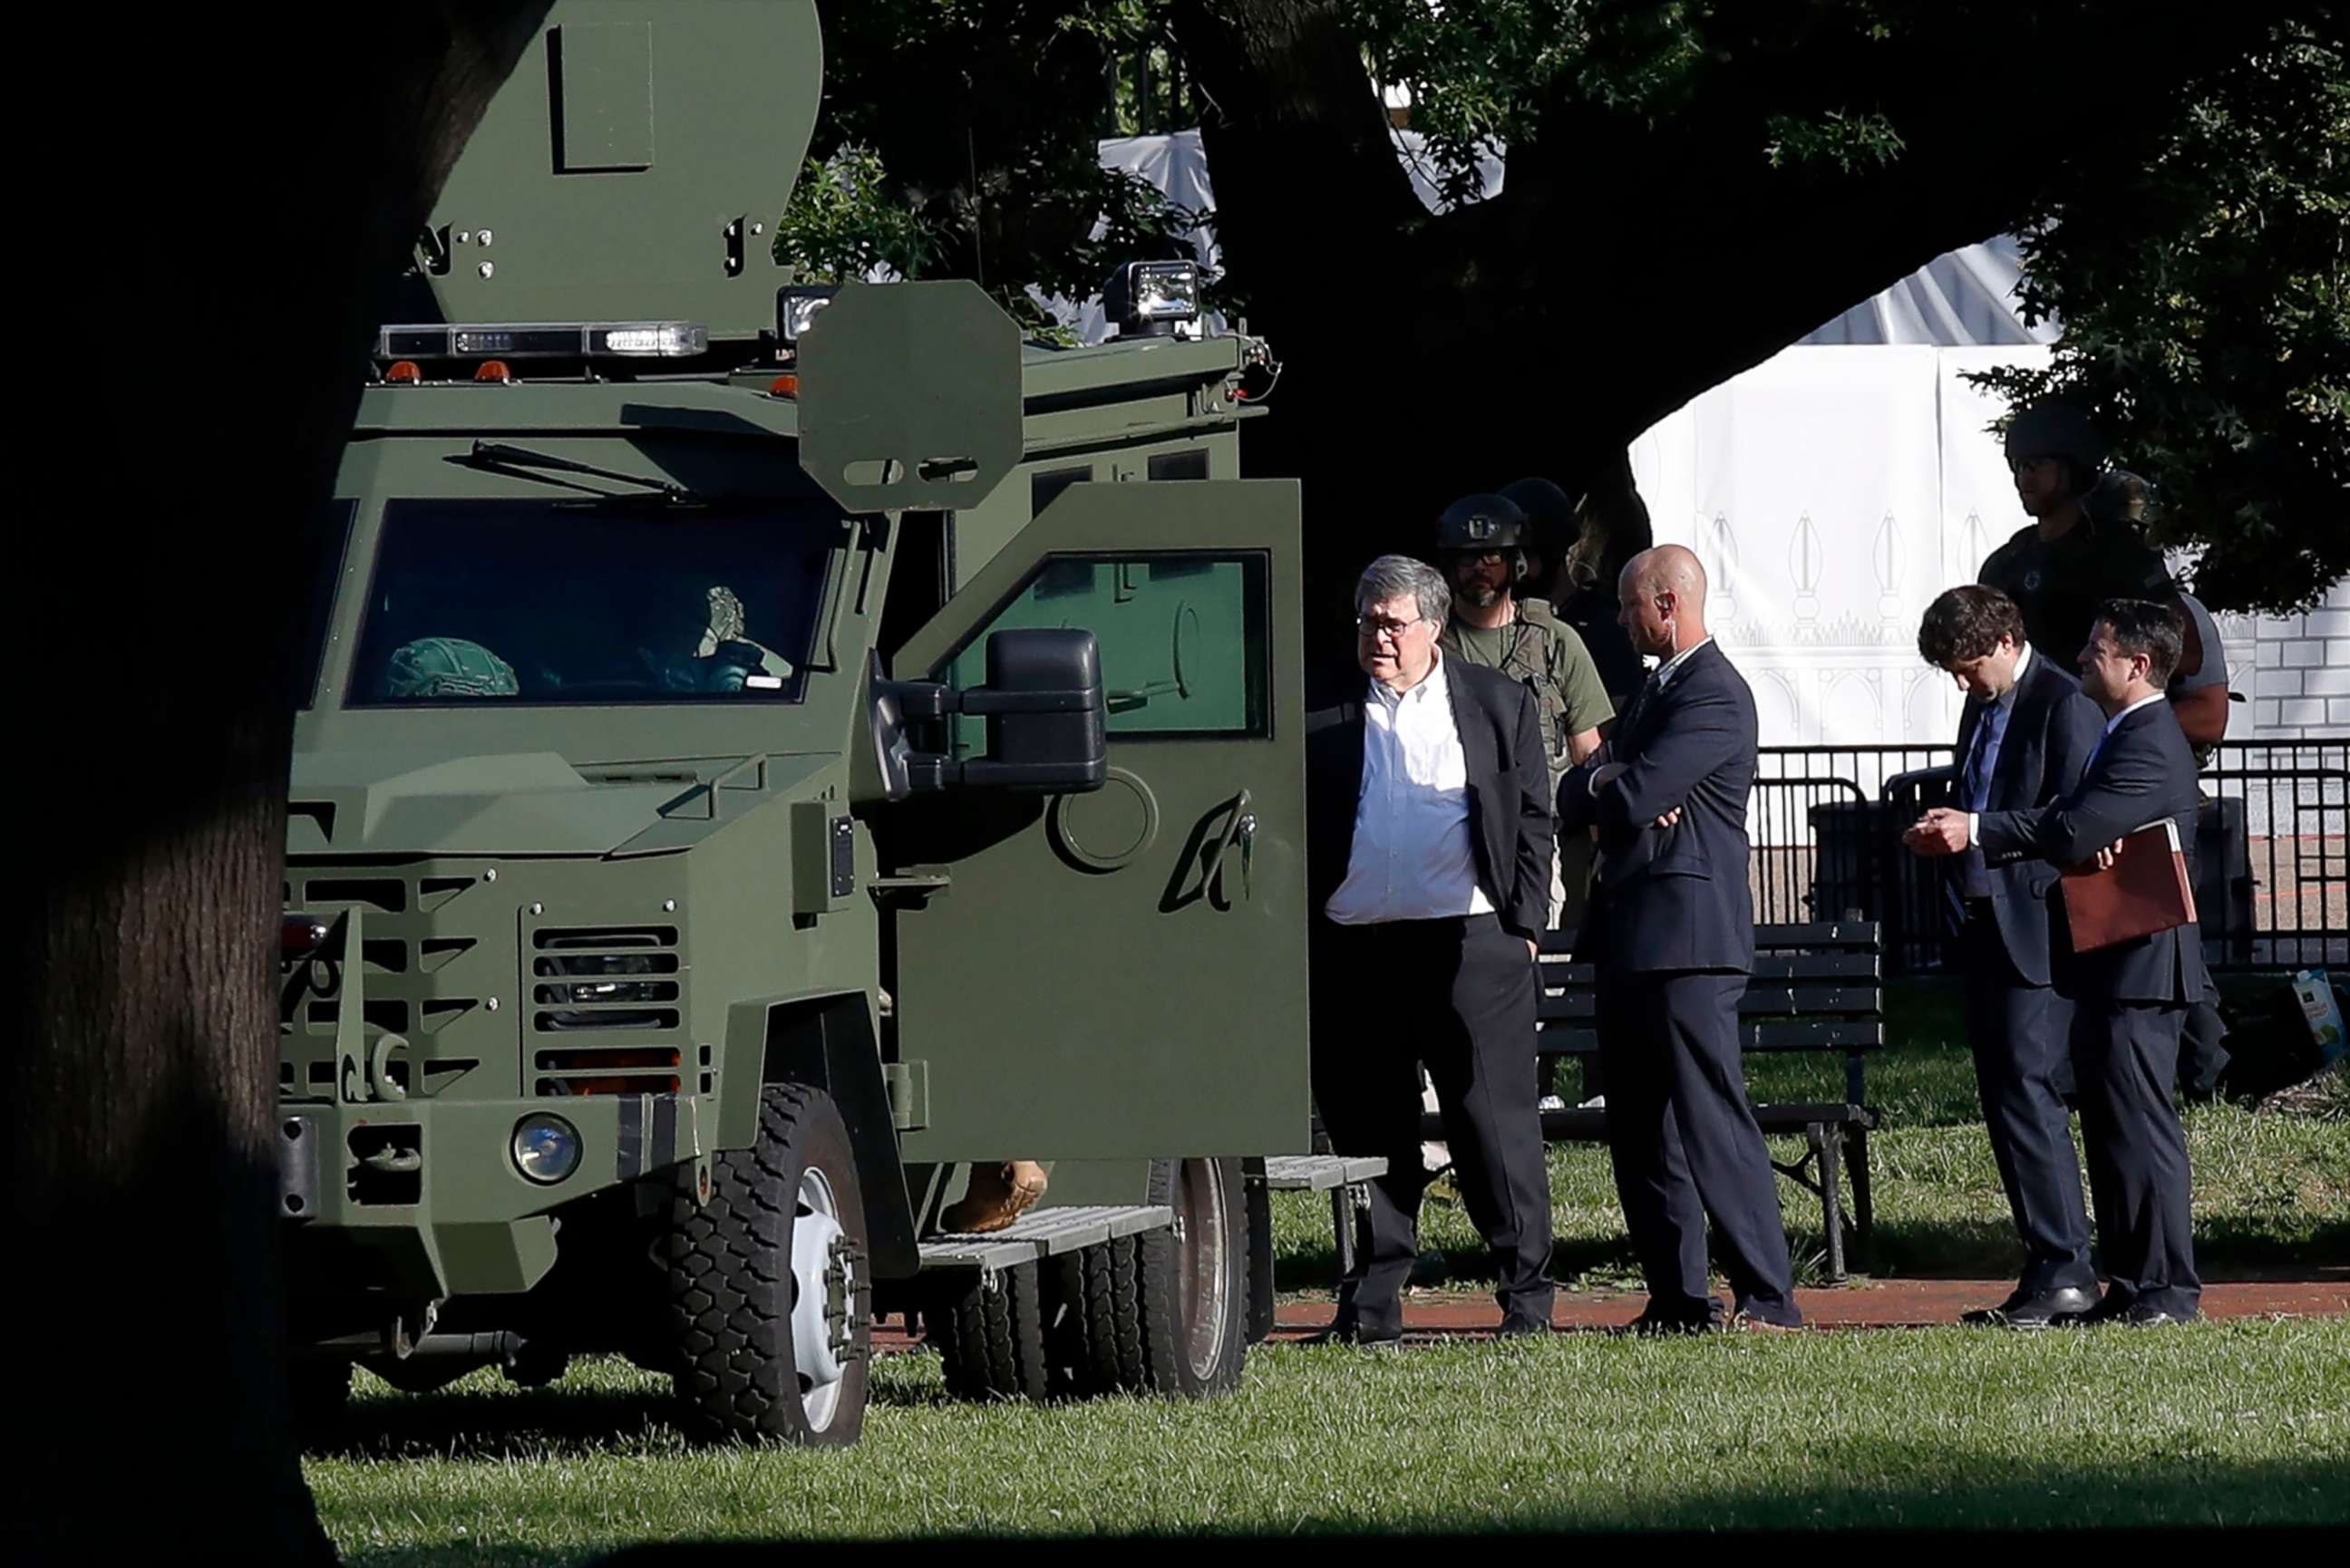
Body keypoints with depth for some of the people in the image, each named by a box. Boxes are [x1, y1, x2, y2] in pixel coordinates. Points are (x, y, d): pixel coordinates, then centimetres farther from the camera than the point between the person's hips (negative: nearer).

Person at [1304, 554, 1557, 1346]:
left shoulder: (1498, 705, 9)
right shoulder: (1324, 715, 10)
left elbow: (1532, 820, 10)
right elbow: (1295, 831, 11)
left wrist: (1523, 924, 2)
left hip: (1467, 945, -2)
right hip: (1352, 948, 2)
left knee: (1494, 1123, -2)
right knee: (1367, 1126, 4)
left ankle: (1527, 1293, 4)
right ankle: (1373, 1301, 11)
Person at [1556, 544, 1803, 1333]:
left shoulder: (1714, 696, -11)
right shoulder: (1654, 692, 21)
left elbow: (1632, 798, -20)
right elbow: (1571, 801, 16)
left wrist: (1606, 784, 2)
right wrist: (1606, 781, -5)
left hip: (1685, 935, -10)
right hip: (1630, 937, 10)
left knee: (1712, 1121, -12)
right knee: (1639, 1129, 9)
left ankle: (1769, 1298, -14)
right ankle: (1677, 1299, 13)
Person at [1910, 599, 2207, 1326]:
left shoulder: (2150, 745, -16)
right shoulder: (2125, 735, 17)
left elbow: (2074, 832, -27)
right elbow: (2079, 830, 15)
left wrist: (1978, 829, -22)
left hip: (2138, 961, -11)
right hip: (2111, 964, 11)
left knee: (2139, 1126, -8)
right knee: (2111, 1128, 12)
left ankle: (2166, 1290, -6)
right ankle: (2130, 1287, 16)